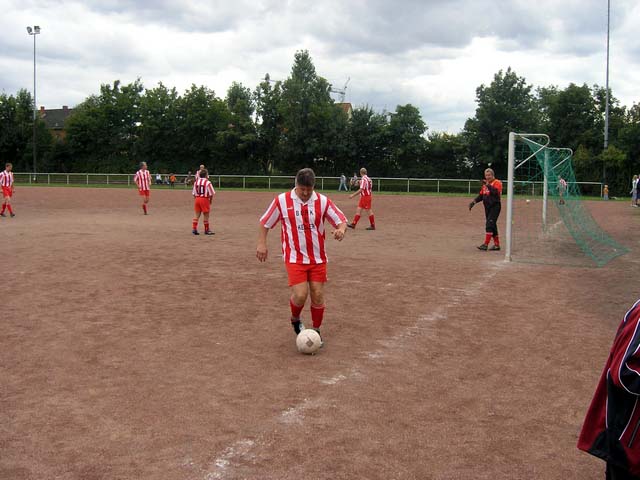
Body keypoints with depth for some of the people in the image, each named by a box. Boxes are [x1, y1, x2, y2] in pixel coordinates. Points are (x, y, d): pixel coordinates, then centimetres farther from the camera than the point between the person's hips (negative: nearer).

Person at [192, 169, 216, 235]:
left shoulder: (196, 182, 5)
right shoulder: (208, 182, -10)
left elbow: (193, 193, 9)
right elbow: (211, 193, -10)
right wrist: (210, 201, 4)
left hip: (197, 199, 5)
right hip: (205, 199, -5)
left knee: (197, 215, 11)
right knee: (206, 215, 5)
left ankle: (194, 229, 7)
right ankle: (206, 230, 12)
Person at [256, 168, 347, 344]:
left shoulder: (322, 201, -4)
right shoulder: (282, 200, -7)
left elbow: (341, 219, -1)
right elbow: (265, 222, 4)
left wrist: (340, 229, -23)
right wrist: (261, 243, -5)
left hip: (318, 258, 2)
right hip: (294, 258, -2)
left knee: (318, 296, 4)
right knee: (300, 295, -13)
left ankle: (316, 331, 25)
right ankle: (295, 320, 21)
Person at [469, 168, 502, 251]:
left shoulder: (497, 182, -6)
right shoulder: (485, 184, 16)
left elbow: (496, 192, -24)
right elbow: (481, 195, 17)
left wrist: (488, 185, -28)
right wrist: (473, 202, 4)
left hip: (495, 207, -8)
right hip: (487, 207, 8)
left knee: (489, 224, -15)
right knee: (492, 225, 11)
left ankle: (486, 244, -18)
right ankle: (497, 244, 18)